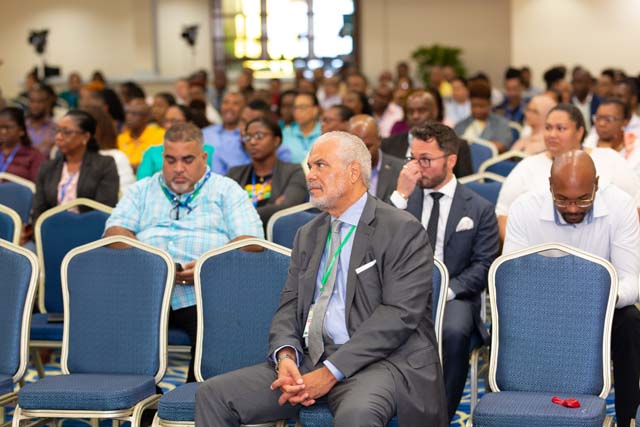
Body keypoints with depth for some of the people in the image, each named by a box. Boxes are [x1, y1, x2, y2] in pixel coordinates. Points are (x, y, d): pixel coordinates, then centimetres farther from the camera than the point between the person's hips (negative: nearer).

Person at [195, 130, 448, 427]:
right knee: (213, 394, -9)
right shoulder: (308, 235, 20)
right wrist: (286, 355, -10)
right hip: (309, 359, 6)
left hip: (380, 360, -6)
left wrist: (331, 372, -18)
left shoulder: (403, 231, -3)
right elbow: (290, 305, 14)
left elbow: (399, 313, -12)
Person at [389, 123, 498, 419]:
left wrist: (446, 291, -16)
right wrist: (401, 195, -9)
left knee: (453, 331, -36)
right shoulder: (406, 198, 14)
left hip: (454, 295, -1)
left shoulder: (479, 209, 7)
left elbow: (483, 265, 0)